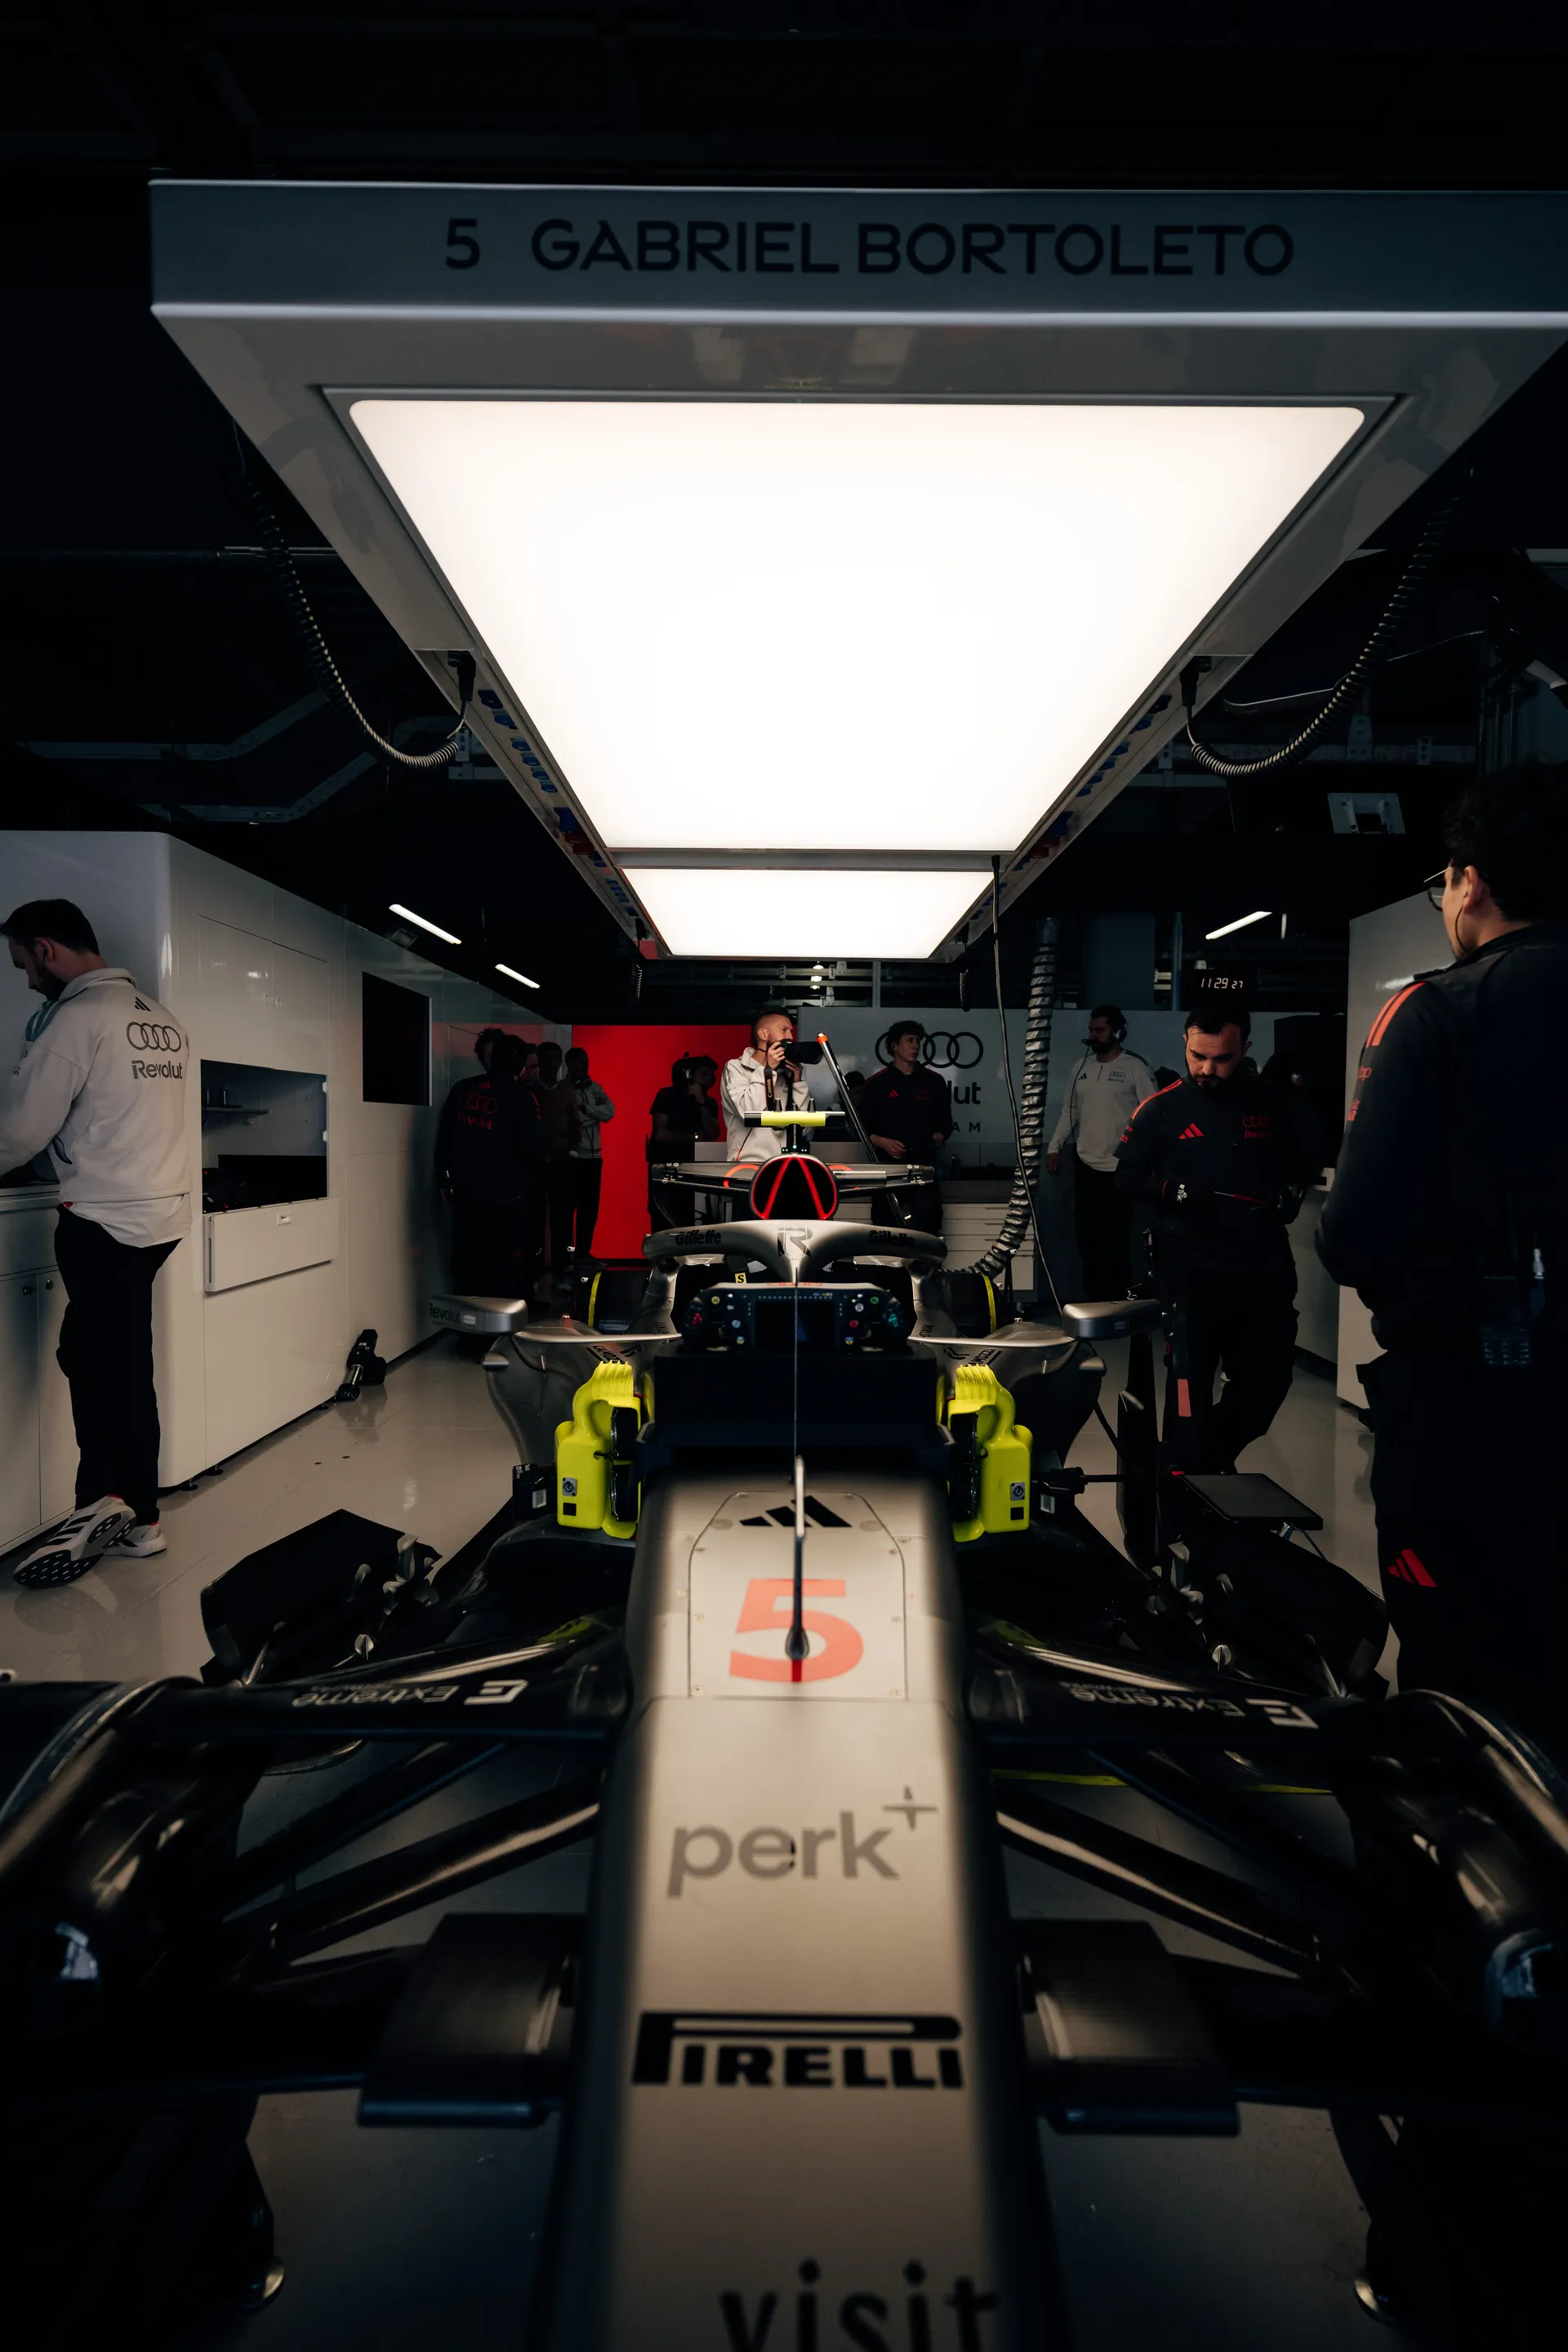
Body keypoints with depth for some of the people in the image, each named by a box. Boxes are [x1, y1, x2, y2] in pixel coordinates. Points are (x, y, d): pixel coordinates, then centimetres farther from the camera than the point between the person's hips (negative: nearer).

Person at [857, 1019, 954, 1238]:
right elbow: (862, 1126, 6)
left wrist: (936, 1139, -3)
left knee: (925, 1224, -11)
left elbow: (945, 1124, 17)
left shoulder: (935, 1081, 13)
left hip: (924, 1165, 1)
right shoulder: (876, 1083, 7)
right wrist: (883, 1142, -11)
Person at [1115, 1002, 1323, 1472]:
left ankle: (1216, 1457, 34)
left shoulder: (1276, 1106, 3)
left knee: (1269, 1378, 10)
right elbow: (1127, 1177, 3)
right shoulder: (1160, 1110, 0)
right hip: (1189, 1269, -3)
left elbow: (1309, 1155, 19)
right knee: (1190, 1380, -2)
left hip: (1264, 1269, 3)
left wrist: (1291, 1191, -2)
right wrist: (1173, 1191, -15)